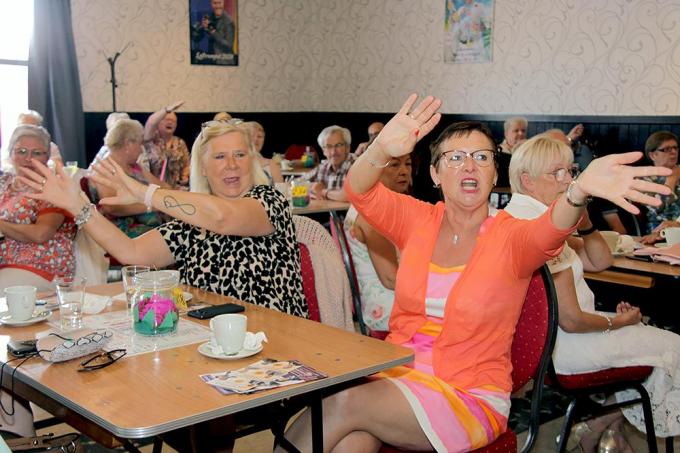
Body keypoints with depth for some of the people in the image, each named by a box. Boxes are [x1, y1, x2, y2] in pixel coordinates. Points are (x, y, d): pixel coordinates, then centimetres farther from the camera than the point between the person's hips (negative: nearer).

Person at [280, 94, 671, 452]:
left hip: (471, 396, -2)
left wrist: (580, 191, -52)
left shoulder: (509, 236, -5)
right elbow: (360, 193, -12)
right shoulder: (419, 220, 4)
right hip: (398, 370, 3)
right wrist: (382, 150, -35)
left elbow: (549, 232, -28)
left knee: (348, 403, -25)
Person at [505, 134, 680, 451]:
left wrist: (583, 219, -6)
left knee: (645, 331, 24)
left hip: (538, 333, 10)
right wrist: (617, 322, -6)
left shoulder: (518, 214, 7)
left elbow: (600, 261, 11)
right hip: (558, 344, -10)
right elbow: (571, 320, -24)